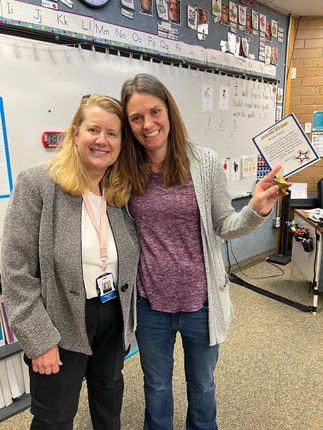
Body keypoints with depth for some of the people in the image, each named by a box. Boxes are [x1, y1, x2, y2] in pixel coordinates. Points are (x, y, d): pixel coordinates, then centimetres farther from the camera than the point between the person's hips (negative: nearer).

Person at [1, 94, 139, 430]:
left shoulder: (122, 191, -1)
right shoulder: (36, 184, -17)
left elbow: (128, 265, 7)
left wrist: (129, 320, 9)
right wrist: (39, 339, -16)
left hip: (113, 318, 5)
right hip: (60, 327, -4)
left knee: (109, 398, 27)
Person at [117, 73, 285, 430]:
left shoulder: (205, 162, -11)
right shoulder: (124, 171, -7)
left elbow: (223, 226, -4)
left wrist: (255, 212, -21)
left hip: (200, 301, 0)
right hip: (149, 304, 1)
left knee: (201, 384, 27)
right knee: (156, 387, 26)